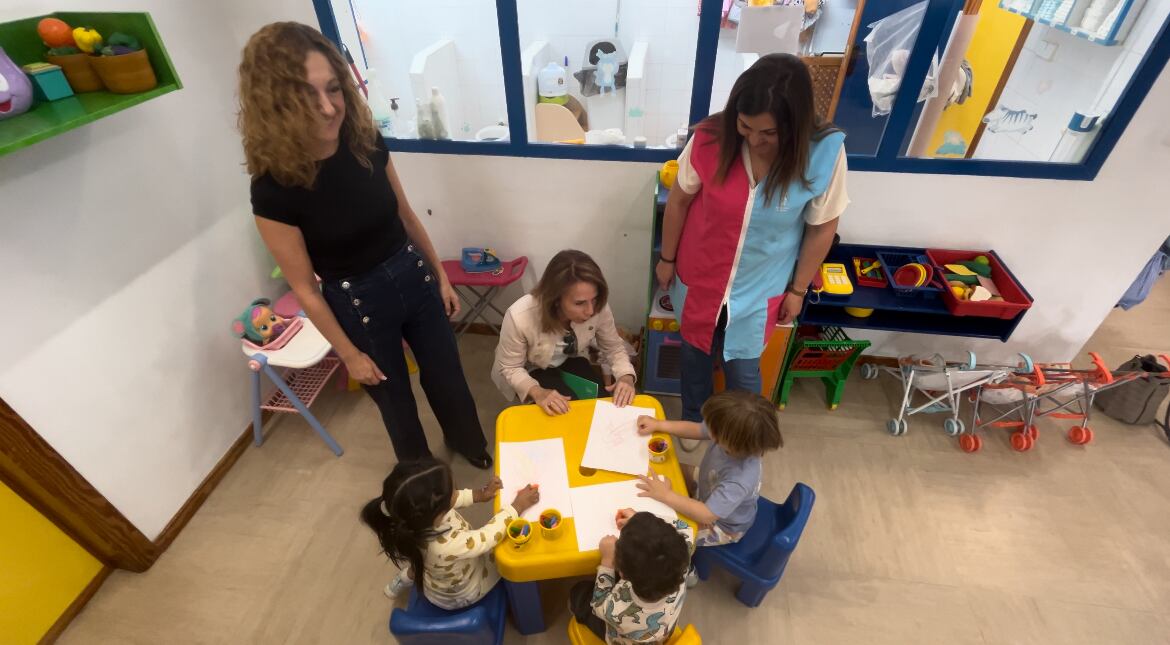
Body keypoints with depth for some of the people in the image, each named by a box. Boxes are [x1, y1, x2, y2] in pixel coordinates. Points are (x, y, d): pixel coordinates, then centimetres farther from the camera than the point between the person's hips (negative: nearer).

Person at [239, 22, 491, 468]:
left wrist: (441, 276, 9)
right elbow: (305, 288, -14)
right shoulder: (274, 187, -23)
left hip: (414, 277, 4)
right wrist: (350, 355, -7)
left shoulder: (365, 141, -11)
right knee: (394, 397, 19)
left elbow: (406, 216, 3)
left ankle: (471, 444, 51)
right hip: (357, 303, -3)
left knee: (446, 376, 20)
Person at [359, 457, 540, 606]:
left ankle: (405, 578, 38)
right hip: (461, 596, -5)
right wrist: (517, 506, -25)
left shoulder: (418, 521, -27)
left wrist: (479, 495, -14)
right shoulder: (446, 546, -45)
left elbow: (452, 499, -8)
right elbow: (488, 536, -34)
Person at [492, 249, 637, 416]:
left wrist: (626, 377, -31)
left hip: (570, 362, 4)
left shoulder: (598, 307, -28)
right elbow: (510, 368, -22)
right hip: (531, 371, -3)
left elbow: (613, 347, -11)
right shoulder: (520, 317, -37)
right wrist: (537, 392, -40)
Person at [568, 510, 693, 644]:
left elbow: (599, 603, -19)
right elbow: (683, 529, -16)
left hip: (624, 640, -3)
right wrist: (644, 521, -12)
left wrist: (607, 559, -17)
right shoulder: (678, 576, -38)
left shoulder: (617, 611, -46)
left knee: (579, 592, 19)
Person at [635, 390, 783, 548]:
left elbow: (706, 515, -37)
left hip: (721, 527, -6)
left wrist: (665, 495, -33)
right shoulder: (731, 434, -26)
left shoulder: (740, 479, -44)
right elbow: (695, 429, -7)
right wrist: (657, 424, -8)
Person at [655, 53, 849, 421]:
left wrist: (798, 290, 0)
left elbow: (822, 228, -8)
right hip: (699, 276, 1)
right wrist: (667, 258, 3)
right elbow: (679, 200, -7)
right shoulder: (711, 137, -23)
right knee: (695, 353, 22)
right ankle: (692, 423, 51)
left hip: (759, 288, -1)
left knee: (743, 370, 14)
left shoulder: (825, 152, -23)